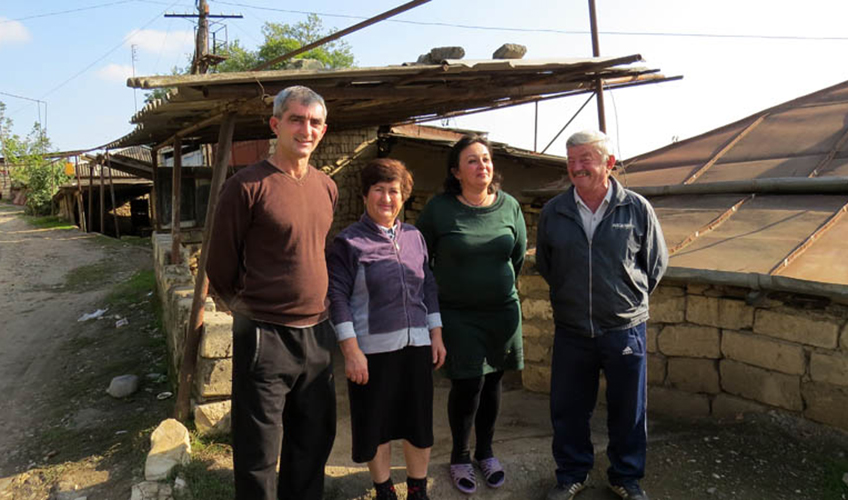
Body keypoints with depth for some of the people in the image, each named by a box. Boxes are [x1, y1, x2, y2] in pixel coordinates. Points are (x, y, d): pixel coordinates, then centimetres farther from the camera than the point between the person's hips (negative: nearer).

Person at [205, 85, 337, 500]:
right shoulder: (247, 185, -12)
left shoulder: (326, 187, 7)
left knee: (313, 442, 19)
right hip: (265, 337, -6)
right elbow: (220, 268, -5)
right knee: (258, 454, 9)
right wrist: (251, 310, 6)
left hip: (317, 334, 6)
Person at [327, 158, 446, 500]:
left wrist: (436, 336, 9)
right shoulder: (348, 242, -5)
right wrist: (351, 351, -14)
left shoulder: (414, 237, 8)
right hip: (373, 349, -4)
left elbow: (429, 288, 13)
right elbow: (338, 298, -9)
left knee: (420, 420, 12)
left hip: (417, 345, 4)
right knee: (376, 423, 10)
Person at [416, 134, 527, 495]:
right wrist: (439, 291, 7)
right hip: (458, 314, -3)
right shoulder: (439, 208, -9)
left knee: (492, 382, 13)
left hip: (503, 310, 3)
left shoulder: (509, 206, 0)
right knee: (468, 385, -1)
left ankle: (485, 452, 33)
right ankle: (460, 457, 23)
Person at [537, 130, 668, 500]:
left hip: (625, 329, -1)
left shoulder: (637, 208, -6)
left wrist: (630, 300, 9)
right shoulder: (553, 212, -1)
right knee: (567, 409, 13)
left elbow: (656, 262, 7)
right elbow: (544, 264, 13)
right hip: (571, 331, 2)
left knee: (628, 411, 14)